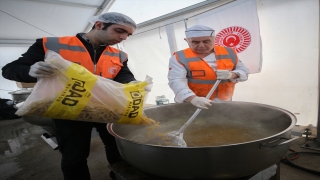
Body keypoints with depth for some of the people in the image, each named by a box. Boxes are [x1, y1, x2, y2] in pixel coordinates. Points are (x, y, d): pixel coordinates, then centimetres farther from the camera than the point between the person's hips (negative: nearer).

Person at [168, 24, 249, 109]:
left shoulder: (229, 53, 0)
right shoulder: (179, 58, -13)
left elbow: (243, 70, 8)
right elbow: (176, 81, -23)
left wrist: (231, 75, -14)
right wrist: (193, 99, -39)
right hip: (192, 104, -4)